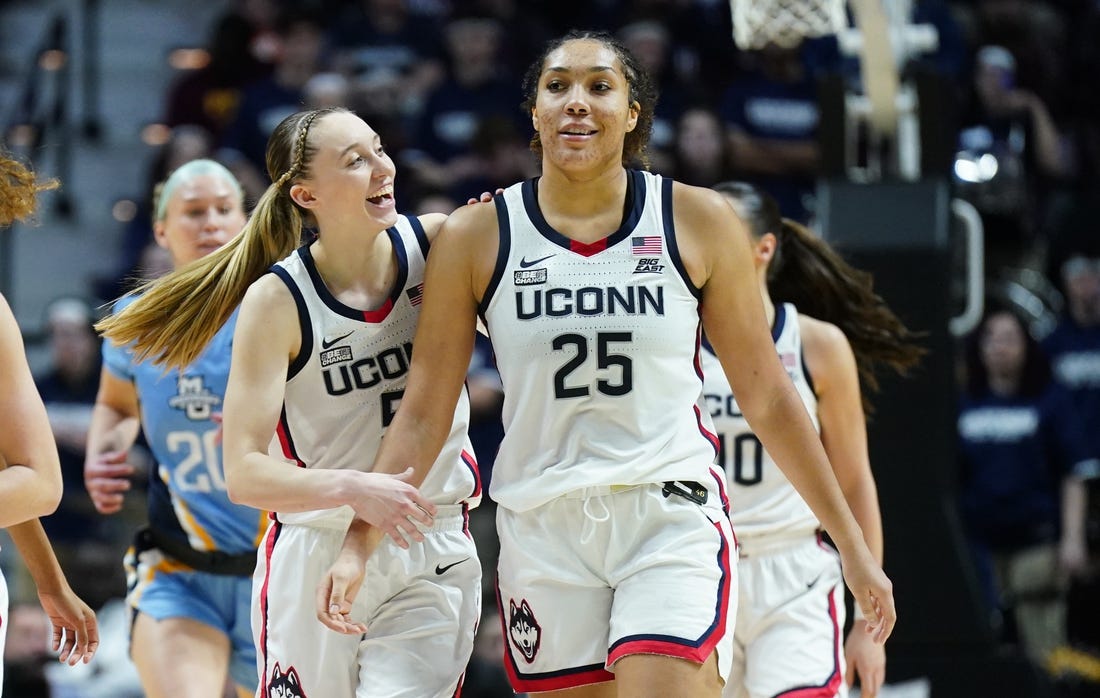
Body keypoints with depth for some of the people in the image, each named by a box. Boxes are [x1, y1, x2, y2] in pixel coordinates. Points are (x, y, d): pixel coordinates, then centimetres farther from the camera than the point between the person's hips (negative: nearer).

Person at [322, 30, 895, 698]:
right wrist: (357, 545, -6)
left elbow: (767, 397, 8)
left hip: (673, 522, -1)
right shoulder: (478, 236, 2)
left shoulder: (698, 221, 1)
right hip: (542, 534, 2)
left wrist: (851, 543, 9)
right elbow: (423, 416, 4)